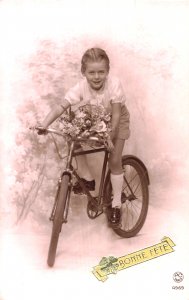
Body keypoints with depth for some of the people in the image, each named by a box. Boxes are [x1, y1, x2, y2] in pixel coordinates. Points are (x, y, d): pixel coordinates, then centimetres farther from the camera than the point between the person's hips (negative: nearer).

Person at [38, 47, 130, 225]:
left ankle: (116, 204, 6)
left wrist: (109, 138, -31)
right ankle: (88, 178, 8)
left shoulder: (114, 84, -34)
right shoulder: (81, 87, -29)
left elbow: (116, 114, -28)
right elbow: (61, 107, -35)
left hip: (115, 121, -3)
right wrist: (44, 125, -47)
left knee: (114, 161, -7)